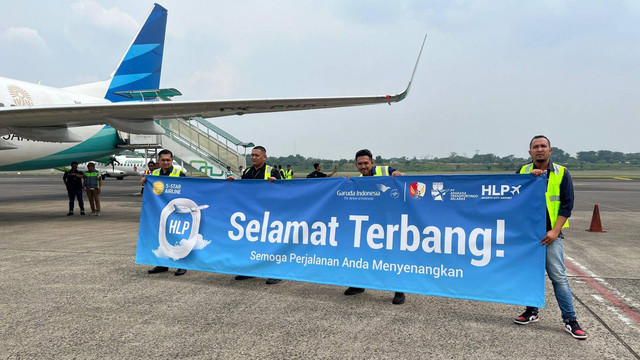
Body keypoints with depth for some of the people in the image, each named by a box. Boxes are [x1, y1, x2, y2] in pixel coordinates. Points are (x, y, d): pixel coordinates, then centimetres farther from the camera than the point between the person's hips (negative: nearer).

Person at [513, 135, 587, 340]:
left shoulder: (561, 173, 0)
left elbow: (567, 205, -3)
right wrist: (530, 178, -16)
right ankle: (532, 312, 25)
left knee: (558, 276, -4)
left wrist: (555, 231, -12)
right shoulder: (523, 172, 6)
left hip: (549, 233, -3)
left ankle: (570, 320, 5)